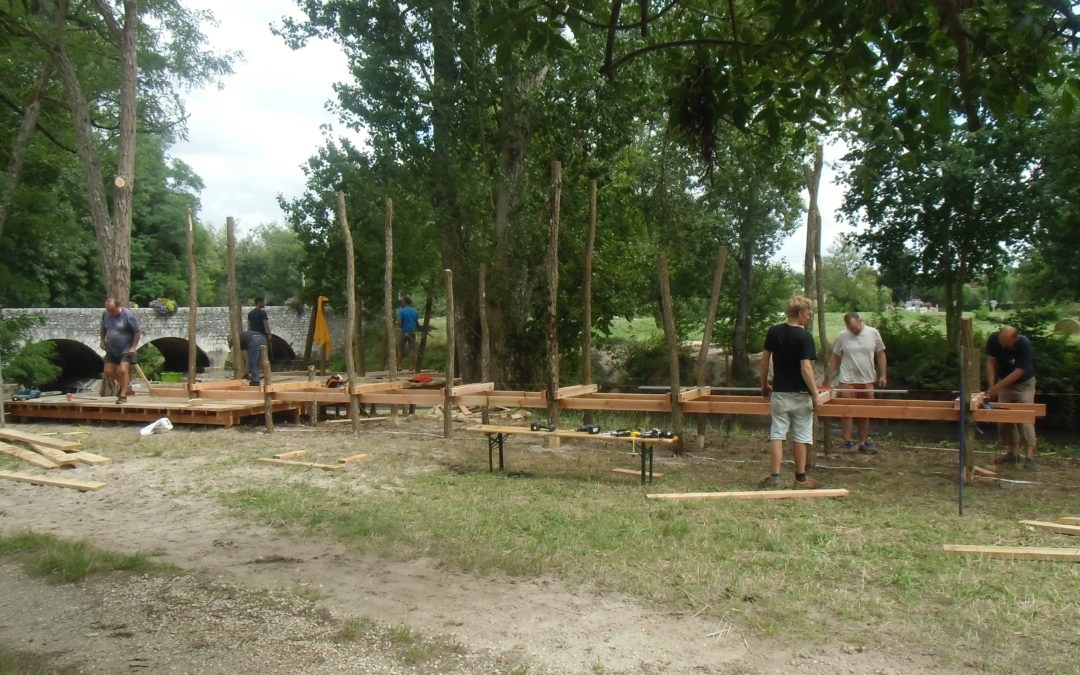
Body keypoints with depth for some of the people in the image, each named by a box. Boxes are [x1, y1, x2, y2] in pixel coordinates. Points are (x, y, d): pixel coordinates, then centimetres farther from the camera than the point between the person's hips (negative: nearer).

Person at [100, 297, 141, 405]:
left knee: (123, 370, -16)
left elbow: (138, 331, -13)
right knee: (108, 371, 6)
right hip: (112, 350, 6)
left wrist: (133, 347, -16)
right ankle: (123, 383, 33)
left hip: (126, 349, -6)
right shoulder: (106, 315, 1)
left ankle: (123, 395, -10)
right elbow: (103, 328, 21)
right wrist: (102, 341, 13)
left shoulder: (128, 315, -17)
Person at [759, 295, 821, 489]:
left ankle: (775, 477, 5)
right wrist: (815, 395, -14)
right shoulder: (804, 336, -14)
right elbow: (806, 368, -19)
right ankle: (801, 478, 14)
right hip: (801, 394, -4)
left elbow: (765, 359, 8)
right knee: (801, 436, 7)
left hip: (779, 393, 4)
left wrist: (764, 384, 20)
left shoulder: (774, 332, 1)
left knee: (777, 434, 7)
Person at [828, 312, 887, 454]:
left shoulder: (873, 333, 0)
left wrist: (883, 375, 0)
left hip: (867, 380, 2)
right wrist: (829, 378, 1)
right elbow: (835, 358, 4)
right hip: (847, 381, -2)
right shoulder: (842, 336, -3)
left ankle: (863, 442, 20)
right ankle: (847, 442, 4)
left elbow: (881, 355, 6)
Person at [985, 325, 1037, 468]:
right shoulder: (993, 339, -20)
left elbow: (1018, 372, -30)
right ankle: (1012, 453, 13)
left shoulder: (1024, 345, -31)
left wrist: (996, 388, -33)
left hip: (1024, 383, -4)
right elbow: (990, 363, -15)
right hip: (1005, 382, 4)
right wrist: (991, 386, -25)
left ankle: (1029, 456, -14)